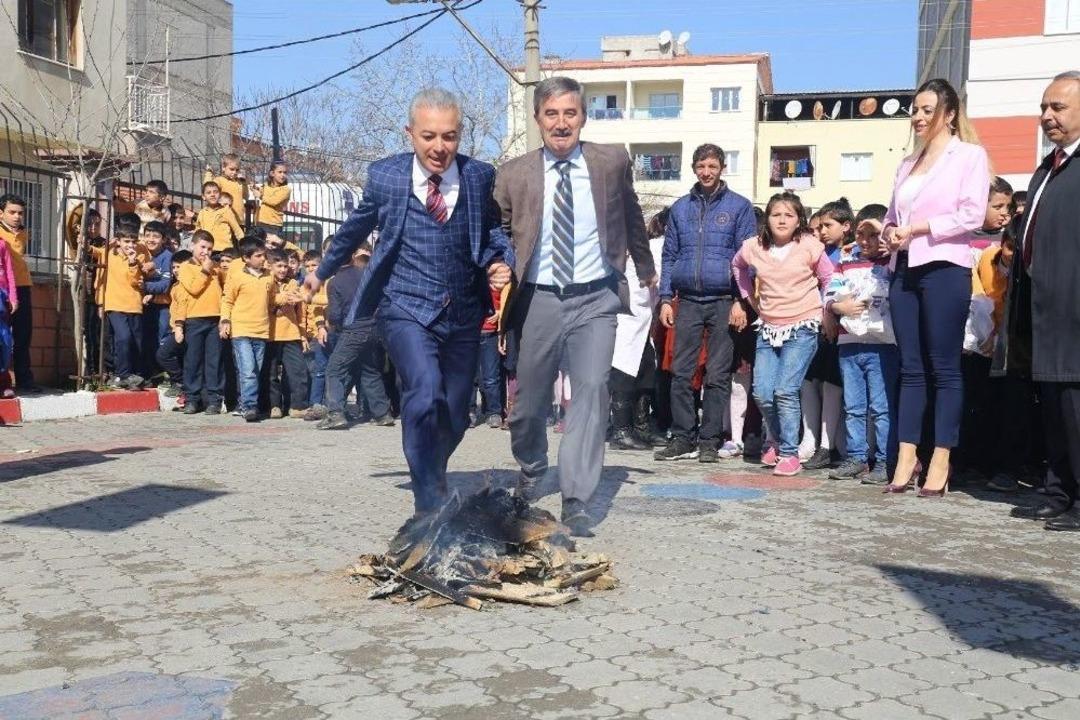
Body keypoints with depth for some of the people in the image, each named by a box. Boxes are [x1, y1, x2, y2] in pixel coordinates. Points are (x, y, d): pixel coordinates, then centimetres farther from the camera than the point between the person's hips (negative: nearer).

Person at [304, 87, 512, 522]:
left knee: (455, 417, 10)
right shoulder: (385, 176, -1)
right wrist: (322, 271, 29)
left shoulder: (480, 176, 0)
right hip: (405, 309, -2)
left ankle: (431, 477, 41)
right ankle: (429, 507, -16)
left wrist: (500, 263, -6)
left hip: (464, 313, 3)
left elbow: (492, 231, 16)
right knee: (424, 392, -27)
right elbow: (355, 229, 16)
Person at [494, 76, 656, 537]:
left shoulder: (612, 162, 1)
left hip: (595, 298, -1)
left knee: (591, 388, -14)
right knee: (530, 396, 11)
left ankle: (576, 501, -7)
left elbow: (631, 217, 17)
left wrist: (645, 269, 28)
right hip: (538, 300, 1)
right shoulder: (514, 175, 0)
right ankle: (531, 471, 40)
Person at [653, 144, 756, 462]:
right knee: (680, 372, 1)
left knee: (718, 375, 2)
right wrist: (665, 299, 6)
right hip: (688, 301, 3)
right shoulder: (680, 208, 13)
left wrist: (740, 301, -9)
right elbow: (669, 255, 14)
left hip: (724, 302, -3)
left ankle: (709, 441, 9)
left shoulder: (739, 206, 3)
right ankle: (682, 437, 9)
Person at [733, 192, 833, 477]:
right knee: (762, 394, -1)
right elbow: (737, 266, 23)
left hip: (802, 328, -4)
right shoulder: (754, 248, 1)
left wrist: (822, 312, 4)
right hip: (769, 328, 4)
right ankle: (778, 441, 25)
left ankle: (789, 454, -4)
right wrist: (750, 298, 17)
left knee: (785, 391, -15)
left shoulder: (810, 246, -7)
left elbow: (828, 279, 5)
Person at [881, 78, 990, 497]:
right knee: (911, 368, 5)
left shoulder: (969, 155, 3)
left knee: (944, 368, -3)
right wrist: (889, 232, 0)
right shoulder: (909, 163, 21)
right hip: (904, 269, 6)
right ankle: (906, 458, 6)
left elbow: (972, 215, -8)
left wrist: (918, 228, -12)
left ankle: (940, 463, -1)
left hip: (944, 268, -6)